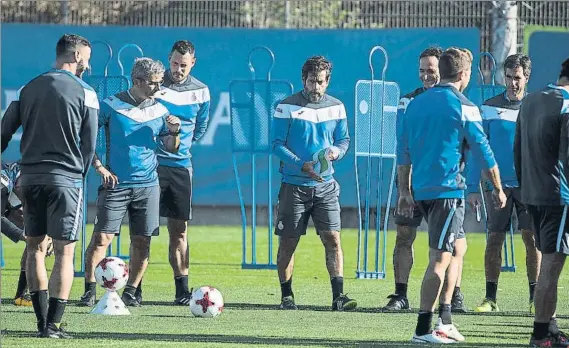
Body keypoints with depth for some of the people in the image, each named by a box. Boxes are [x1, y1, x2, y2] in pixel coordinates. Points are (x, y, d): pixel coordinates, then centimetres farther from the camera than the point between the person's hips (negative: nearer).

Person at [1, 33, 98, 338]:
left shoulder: (29, 88, 9)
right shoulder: (84, 93, -3)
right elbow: (89, 144, -1)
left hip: (30, 176, 4)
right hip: (65, 178, -4)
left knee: (35, 248, 13)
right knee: (64, 253, -1)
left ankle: (42, 321, 13)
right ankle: (53, 326, -7)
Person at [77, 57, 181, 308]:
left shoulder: (159, 110, 8)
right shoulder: (110, 106, -3)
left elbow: (170, 148, 12)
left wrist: (173, 133, -9)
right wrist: (99, 167, -5)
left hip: (147, 186, 3)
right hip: (115, 184, -3)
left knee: (142, 241, 2)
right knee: (102, 237, -10)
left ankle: (130, 293, 13)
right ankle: (90, 290, -1)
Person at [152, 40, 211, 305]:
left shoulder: (200, 92, 7)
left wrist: (181, 144, 13)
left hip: (180, 166, 3)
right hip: (151, 162, -3)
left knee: (179, 230, 6)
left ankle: (182, 288, 10)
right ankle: (134, 286, -6)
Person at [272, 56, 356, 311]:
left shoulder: (336, 107, 6)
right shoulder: (287, 107, -5)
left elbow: (344, 140, 14)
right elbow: (278, 145, -7)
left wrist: (336, 151, -11)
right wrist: (302, 165, -20)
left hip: (325, 185, 2)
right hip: (294, 185, -2)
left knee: (333, 238, -8)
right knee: (288, 242, 2)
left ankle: (338, 296, -8)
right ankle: (286, 296, 14)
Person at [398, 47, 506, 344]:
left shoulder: (415, 104, 12)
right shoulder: (464, 108, -7)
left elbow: (403, 152, 13)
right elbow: (483, 152, -5)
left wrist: (405, 192, 18)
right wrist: (498, 188, 7)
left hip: (421, 189, 7)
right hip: (448, 190, -7)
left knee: (456, 248, 20)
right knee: (440, 259, -6)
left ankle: (445, 322, 18)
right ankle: (423, 329, -10)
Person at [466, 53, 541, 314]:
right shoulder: (490, 108, 4)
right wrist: (472, 188, 1)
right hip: (497, 183, 0)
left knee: (532, 239, -4)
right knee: (494, 239, 0)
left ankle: (535, 299, 2)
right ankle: (490, 298, 7)